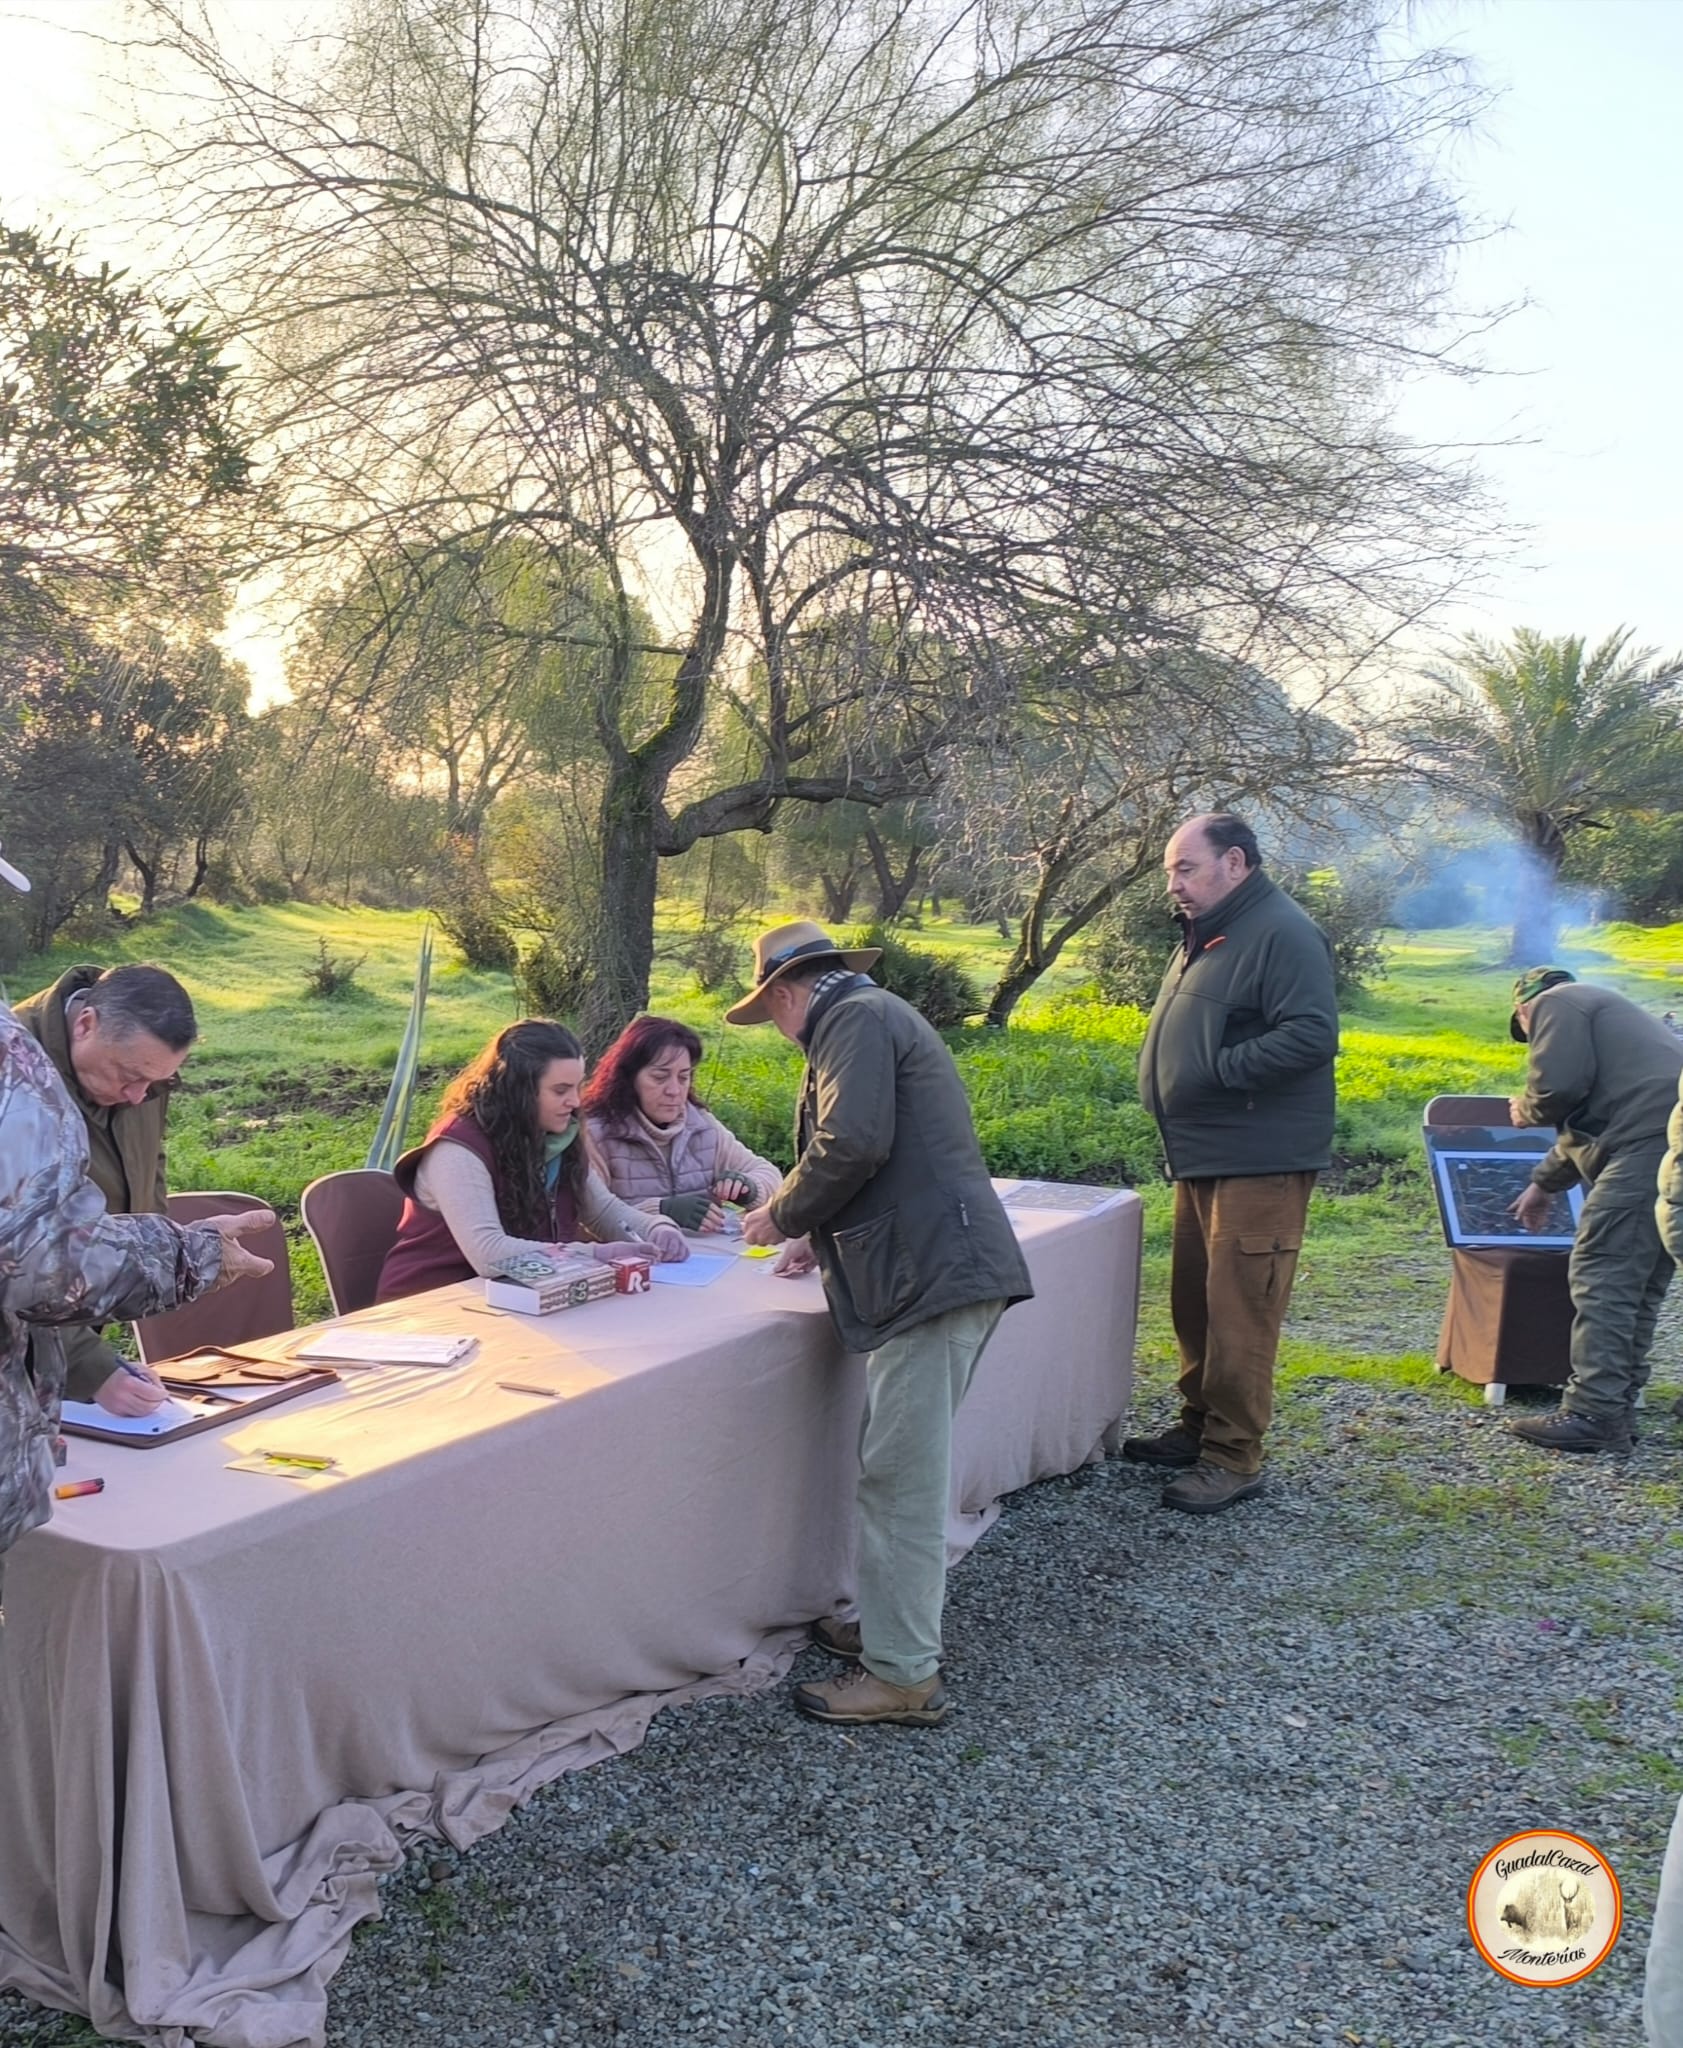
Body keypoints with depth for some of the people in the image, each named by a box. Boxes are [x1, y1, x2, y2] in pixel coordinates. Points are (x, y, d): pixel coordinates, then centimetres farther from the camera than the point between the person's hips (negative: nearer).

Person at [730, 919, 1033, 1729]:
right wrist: (824, 1238, 31)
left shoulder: (856, 1018, -7)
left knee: (902, 1479, -4)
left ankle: (904, 1675, 4)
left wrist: (784, 1215, -5)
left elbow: (853, 1145, -21)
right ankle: (889, 1625, 28)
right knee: (901, 1470, 17)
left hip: (934, 1274, -11)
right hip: (938, 1267, 11)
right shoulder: (874, 1016, 25)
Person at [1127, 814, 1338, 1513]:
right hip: (1203, 1155, 10)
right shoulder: (1206, 935, 17)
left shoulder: (1282, 934, -14)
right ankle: (1198, 1426, 29)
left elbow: (1312, 1035, -24)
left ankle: (1233, 1460, 2)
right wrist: (1167, 1079, 9)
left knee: (1238, 1312, -6)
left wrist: (1218, 1071, -22)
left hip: (1258, 1163, -10)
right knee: (1194, 1303, 17)